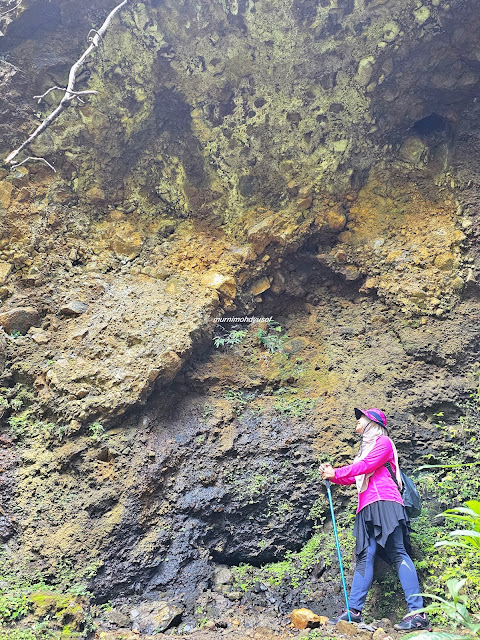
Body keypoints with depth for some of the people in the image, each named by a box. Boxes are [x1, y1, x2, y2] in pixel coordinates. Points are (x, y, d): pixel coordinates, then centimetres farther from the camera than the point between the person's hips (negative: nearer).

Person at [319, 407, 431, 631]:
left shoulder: (383, 442, 5)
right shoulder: (366, 448, 30)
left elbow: (366, 466, -8)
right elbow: (354, 478, 25)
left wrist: (336, 472, -5)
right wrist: (332, 476, 11)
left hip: (384, 503, -8)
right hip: (367, 508, 8)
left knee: (398, 553, -13)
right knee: (365, 557, -1)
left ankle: (418, 613, -17)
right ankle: (353, 610, -6)